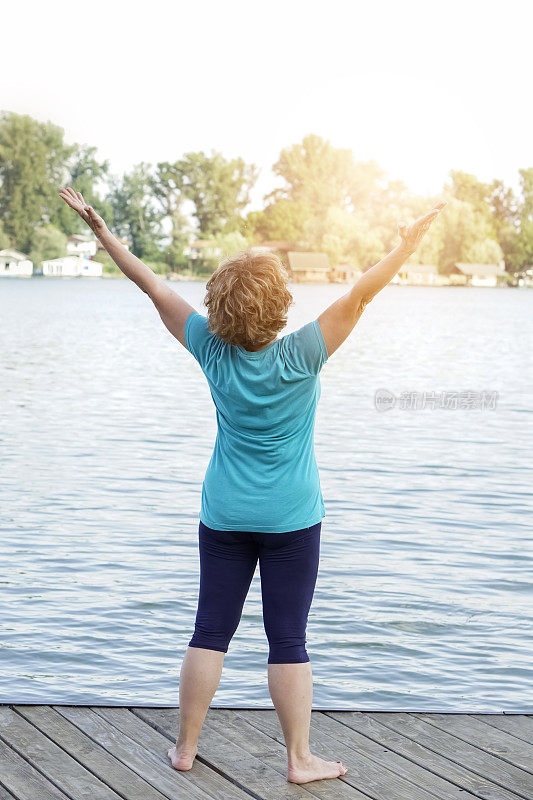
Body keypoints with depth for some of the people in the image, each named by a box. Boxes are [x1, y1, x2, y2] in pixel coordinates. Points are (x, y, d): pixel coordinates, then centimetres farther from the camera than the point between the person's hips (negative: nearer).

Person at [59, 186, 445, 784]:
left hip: (224, 516, 3)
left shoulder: (212, 351, -9)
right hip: (291, 517, -3)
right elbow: (360, 294, -15)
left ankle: (186, 746, 19)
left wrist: (100, 231, 5)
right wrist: (411, 241, -8)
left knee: (211, 630, 11)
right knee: (287, 639, 2)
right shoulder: (298, 358, -18)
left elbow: (155, 288, -3)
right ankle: (299, 758, 10)